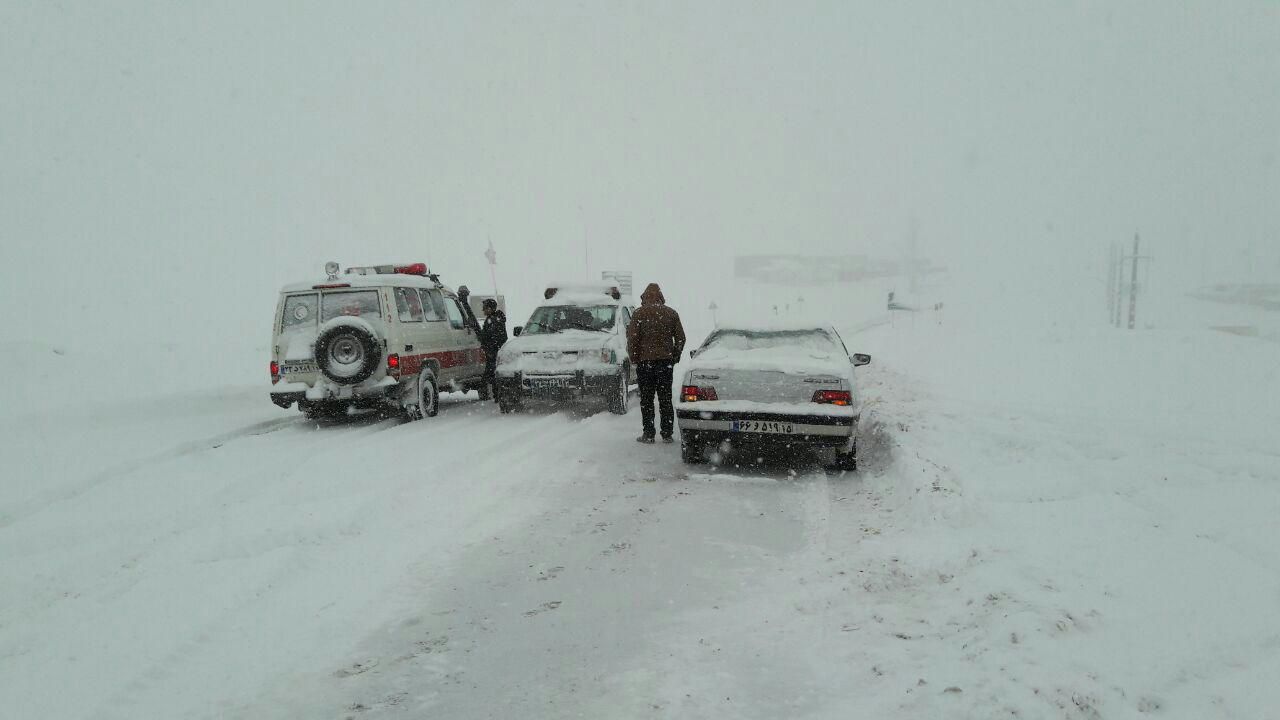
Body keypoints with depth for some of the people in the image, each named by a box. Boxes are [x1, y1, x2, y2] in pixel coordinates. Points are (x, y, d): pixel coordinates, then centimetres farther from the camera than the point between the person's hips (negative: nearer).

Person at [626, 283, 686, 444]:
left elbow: (632, 339, -8)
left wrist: (634, 358, 3)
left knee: (647, 400, 3)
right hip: (666, 361, 3)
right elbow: (680, 338, 7)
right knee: (666, 399, 8)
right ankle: (667, 434, 9)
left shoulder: (639, 314, -5)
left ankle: (648, 434, 3)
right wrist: (674, 357, 15)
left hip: (645, 361, -3)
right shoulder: (672, 313, 7)